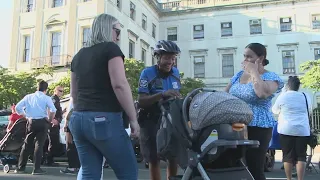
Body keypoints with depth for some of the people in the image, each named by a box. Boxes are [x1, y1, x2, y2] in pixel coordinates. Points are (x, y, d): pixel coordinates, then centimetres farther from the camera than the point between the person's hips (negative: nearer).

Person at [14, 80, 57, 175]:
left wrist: (25, 116, 11)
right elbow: (53, 110, -15)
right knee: (39, 145, 0)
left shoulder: (28, 97, 8)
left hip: (31, 122, 3)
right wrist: (50, 120, -1)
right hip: (42, 122, -3)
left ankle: (20, 167, 19)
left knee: (27, 144, 14)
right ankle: (36, 169, -2)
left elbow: (18, 107, 2)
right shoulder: (46, 98, -2)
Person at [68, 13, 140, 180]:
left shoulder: (79, 55, 17)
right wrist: (133, 119, -12)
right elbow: (120, 85, -15)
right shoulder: (111, 49, -4)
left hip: (78, 119, 8)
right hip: (105, 119, -7)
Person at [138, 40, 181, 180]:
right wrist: (163, 94, -30)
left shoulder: (176, 72, 7)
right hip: (152, 121, -4)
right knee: (154, 159, 0)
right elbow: (141, 101, -18)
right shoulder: (147, 73, -9)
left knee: (174, 157, 3)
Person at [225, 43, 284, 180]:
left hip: (257, 129, -6)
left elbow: (262, 93, -28)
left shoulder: (271, 77, -7)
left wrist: (254, 71, -17)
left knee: (254, 168, -2)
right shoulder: (238, 75, 12)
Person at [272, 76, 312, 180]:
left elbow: (274, 110, 12)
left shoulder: (282, 96, -1)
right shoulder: (306, 97, 7)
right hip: (303, 130, 2)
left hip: (286, 130, -2)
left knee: (288, 156, 4)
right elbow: (310, 111, 24)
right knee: (301, 156, 4)